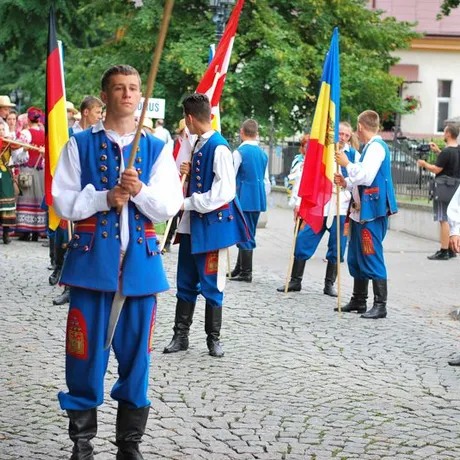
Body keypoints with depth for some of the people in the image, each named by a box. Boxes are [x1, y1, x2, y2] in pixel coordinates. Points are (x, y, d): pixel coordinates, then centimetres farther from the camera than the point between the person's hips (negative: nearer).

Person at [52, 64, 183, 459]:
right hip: (92, 258, -2)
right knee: (87, 352, 1)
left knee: (136, 352, 7)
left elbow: (170, 206, 2)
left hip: (140, 259, 2)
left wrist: (140, 191, -16)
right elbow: (63, 201, -1)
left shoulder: (157, 149, 8)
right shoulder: (80, 145, 4)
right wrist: (105, 198, -14)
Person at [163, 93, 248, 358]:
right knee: (186, 283, 11)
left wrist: (189, 203, -18)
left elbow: (224, 192, -22)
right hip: (192, 224, 9)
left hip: (212, 224, -9)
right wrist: (188, 173, 3)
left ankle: (214, 339, 14)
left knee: (210, 284, 2)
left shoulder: (218, 148, -17)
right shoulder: (199, 144, 10)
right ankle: (181, 336, 19)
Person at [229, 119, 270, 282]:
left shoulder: (239, 152, -10)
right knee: (248, 234, 14)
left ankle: (246, 272, 1)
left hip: (244, 197, -6)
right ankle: (240, 269, 24)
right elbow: (266, 180, 13)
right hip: (258, 198, 6)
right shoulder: (263, 154, 9)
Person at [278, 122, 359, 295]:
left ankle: (329, 284, 17)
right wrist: (298, 201, -3)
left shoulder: (353, 155, 5)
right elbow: (303, 175, 1)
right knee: (303, 242, 0)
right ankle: (295, 280, 12)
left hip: (341, 208, 1)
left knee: (336, 248, 4)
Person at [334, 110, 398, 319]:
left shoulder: (377, 147, -13)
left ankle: (380, 305, -6)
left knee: (372, 257, -9)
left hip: (372, 212, -10)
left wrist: (347, 164, -11)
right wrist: (346, 183, 15)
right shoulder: (370, 147, 17)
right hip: (361, 210, 10)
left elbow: (366, 176, -22)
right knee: (357, 258, 15)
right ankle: (358, 300, 23)